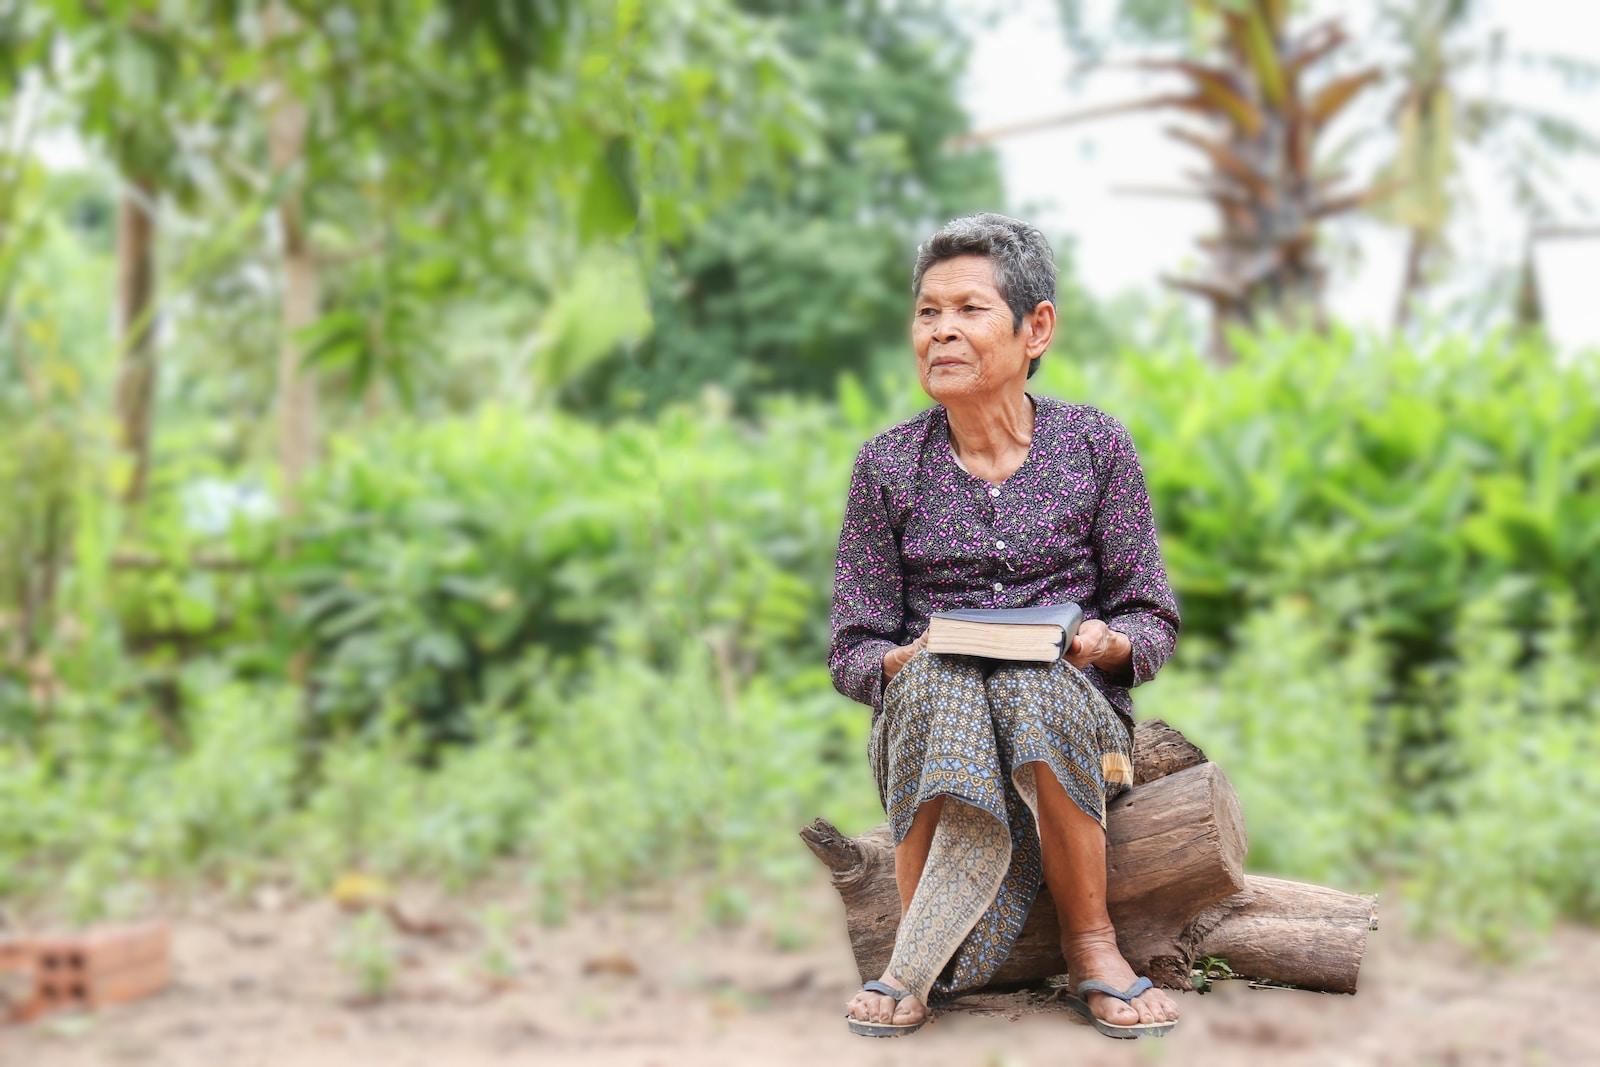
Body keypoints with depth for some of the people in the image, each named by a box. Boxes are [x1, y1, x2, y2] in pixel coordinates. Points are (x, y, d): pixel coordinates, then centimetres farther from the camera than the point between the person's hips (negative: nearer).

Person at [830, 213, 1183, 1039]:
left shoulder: (1095, 445, 5)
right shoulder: (887, 465, 5)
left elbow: (1153, 621, 7)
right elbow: (851, 651, 5)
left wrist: (1107, 645, -17)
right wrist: (903, 660, -18)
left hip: (1072, 709, 0)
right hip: (925, 714, 0)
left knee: (1036, 686, -35)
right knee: (938, 683, -35)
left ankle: (1089, 943, -18)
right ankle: (917, 959, -25)